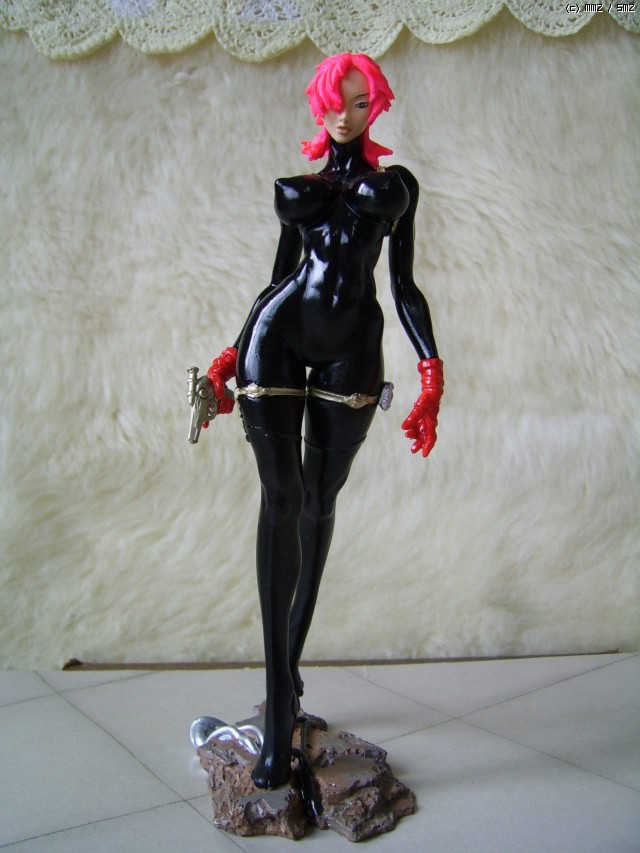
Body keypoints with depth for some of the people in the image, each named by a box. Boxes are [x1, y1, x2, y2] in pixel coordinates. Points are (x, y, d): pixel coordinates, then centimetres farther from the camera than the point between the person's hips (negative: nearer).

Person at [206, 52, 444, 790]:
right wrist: (233, 354, 13)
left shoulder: (397, 182, 16)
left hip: (351, 350, 0)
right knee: (282, 498, -8)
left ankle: (290, 665, 20)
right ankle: (281, 707, -5)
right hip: (279, 334, 0)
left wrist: (430, 367, -1)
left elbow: (402, 284, 11)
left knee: (320, 503, 4)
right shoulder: (296, 181, 19)